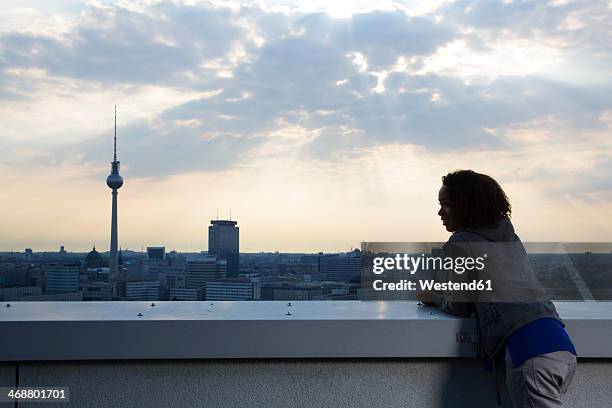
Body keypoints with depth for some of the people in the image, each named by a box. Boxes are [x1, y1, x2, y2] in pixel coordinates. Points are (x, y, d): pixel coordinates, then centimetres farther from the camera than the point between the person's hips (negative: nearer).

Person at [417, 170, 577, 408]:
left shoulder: (460, 243, 1)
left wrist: (434, 298, 23)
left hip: (528, 347, -8)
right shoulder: (509, 237, 24)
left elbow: (461, 308, 5)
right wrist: (443, 295, 31)